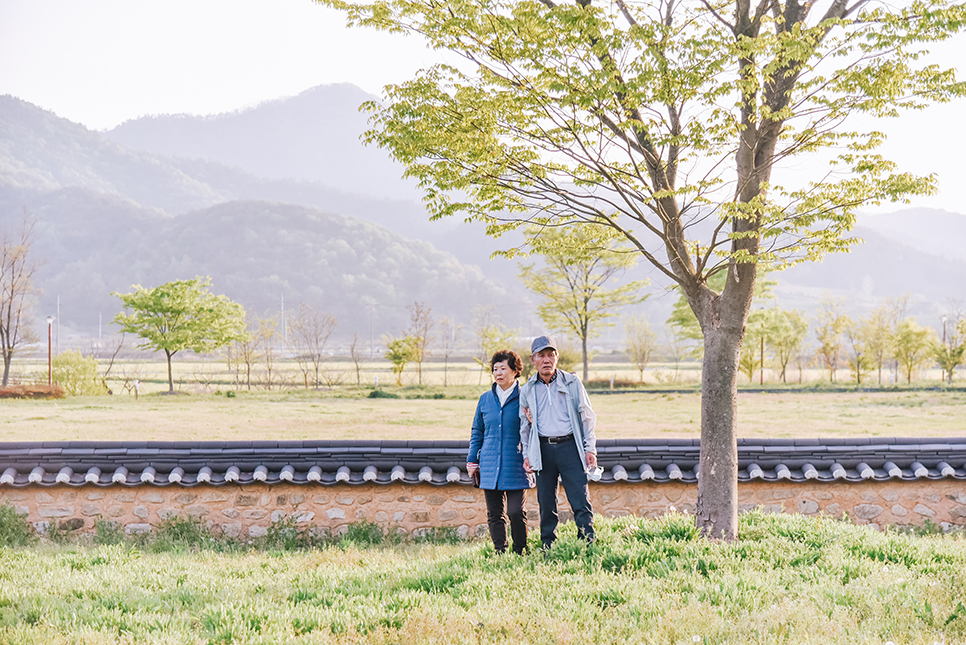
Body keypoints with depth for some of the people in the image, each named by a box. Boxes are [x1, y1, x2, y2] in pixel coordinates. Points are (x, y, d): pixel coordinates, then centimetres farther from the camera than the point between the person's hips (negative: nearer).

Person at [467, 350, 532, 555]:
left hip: (515, 465, -3)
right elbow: (477, 432, 19)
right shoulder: (485, 399, 11)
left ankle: (521, 552, 10)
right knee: (494, 514, 6)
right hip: (490, 466, 4)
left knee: (516, 512, -6)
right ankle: (500, 553, 15)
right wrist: (472, 459, 14)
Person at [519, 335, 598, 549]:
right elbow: (525, 425, 20)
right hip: (542, 449, 2)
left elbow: (587, 416, 8)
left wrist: (590, 448, 2)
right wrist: (527, 455, 13)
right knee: (546, 505, 4)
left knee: (581, 502, -7)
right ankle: (548, 550, 14)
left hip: (569, 446, -2)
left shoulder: (572, 383, 5)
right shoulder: (527, 390, 10)